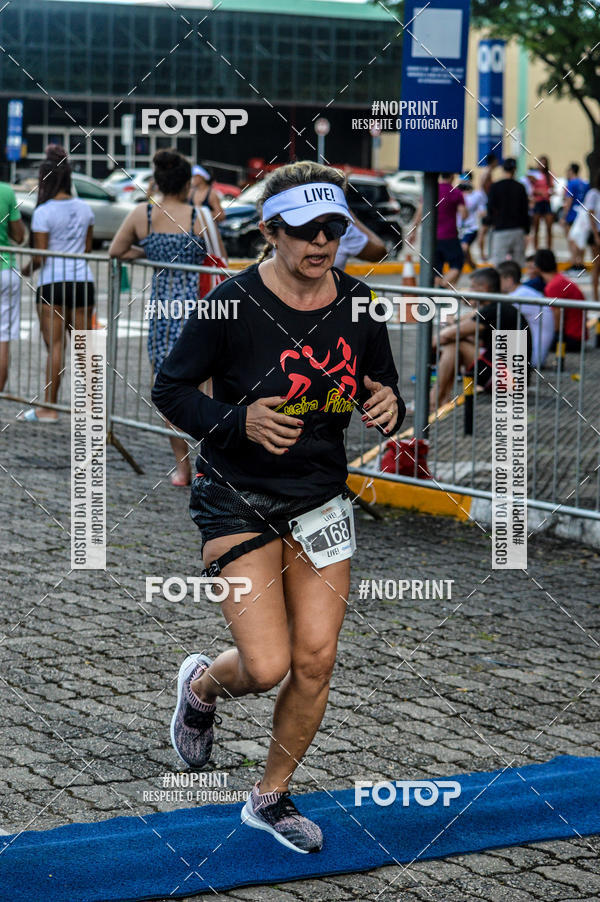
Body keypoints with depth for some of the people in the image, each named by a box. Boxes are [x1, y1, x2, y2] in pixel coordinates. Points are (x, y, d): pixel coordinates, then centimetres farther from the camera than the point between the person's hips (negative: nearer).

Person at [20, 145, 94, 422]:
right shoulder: (84, 208, 7)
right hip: (83, 280, 5)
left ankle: (49, 407, 1)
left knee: (55, 345, -3)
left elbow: (41, 256, -10)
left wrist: (26, 269, 9)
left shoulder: (44, 212, -10)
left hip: (53, 283, -5)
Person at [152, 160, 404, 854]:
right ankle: (200, 685, 26)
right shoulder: (234, 302, -15)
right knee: (267, 666, -12)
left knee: (315, 660, 0)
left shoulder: (358, 304, 0)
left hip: (321, 499, 5)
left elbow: (383, 394, 12)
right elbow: (169, 389, -7)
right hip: (237, 502, -4)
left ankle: (271, 797, 23)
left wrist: (388, 405, -13)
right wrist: (241, 421, -23)